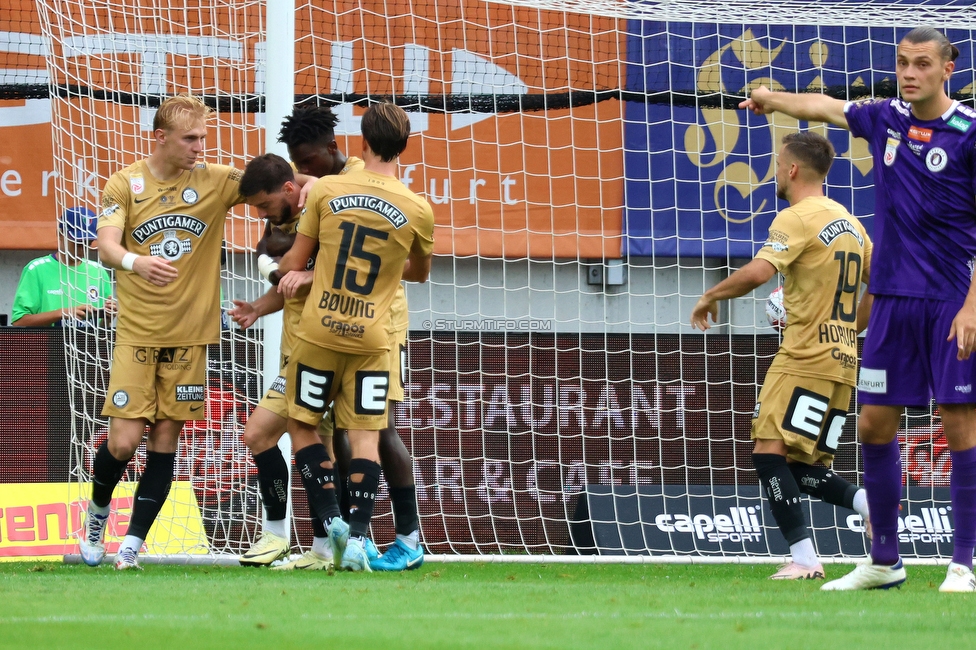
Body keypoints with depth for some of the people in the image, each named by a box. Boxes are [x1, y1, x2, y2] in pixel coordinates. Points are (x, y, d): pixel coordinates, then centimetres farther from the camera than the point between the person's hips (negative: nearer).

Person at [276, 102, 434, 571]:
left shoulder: (325, 190, -5)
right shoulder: (418, 210, -3)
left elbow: (294, 262, 2)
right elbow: (419, 272, 16)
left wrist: (283, 268, 26)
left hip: (320, 330, -1)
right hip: (372, 337, 1)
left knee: (302, 426, 13)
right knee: (365, 437, 3)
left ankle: (332, 520, 1)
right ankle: (357, 538, -7)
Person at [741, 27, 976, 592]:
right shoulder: (886, 120, 8)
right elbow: (824, 106, 30)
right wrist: (774, 99, 45)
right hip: (893, 299, 6)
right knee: (875, 425, 6)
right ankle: (885, 562, 15)